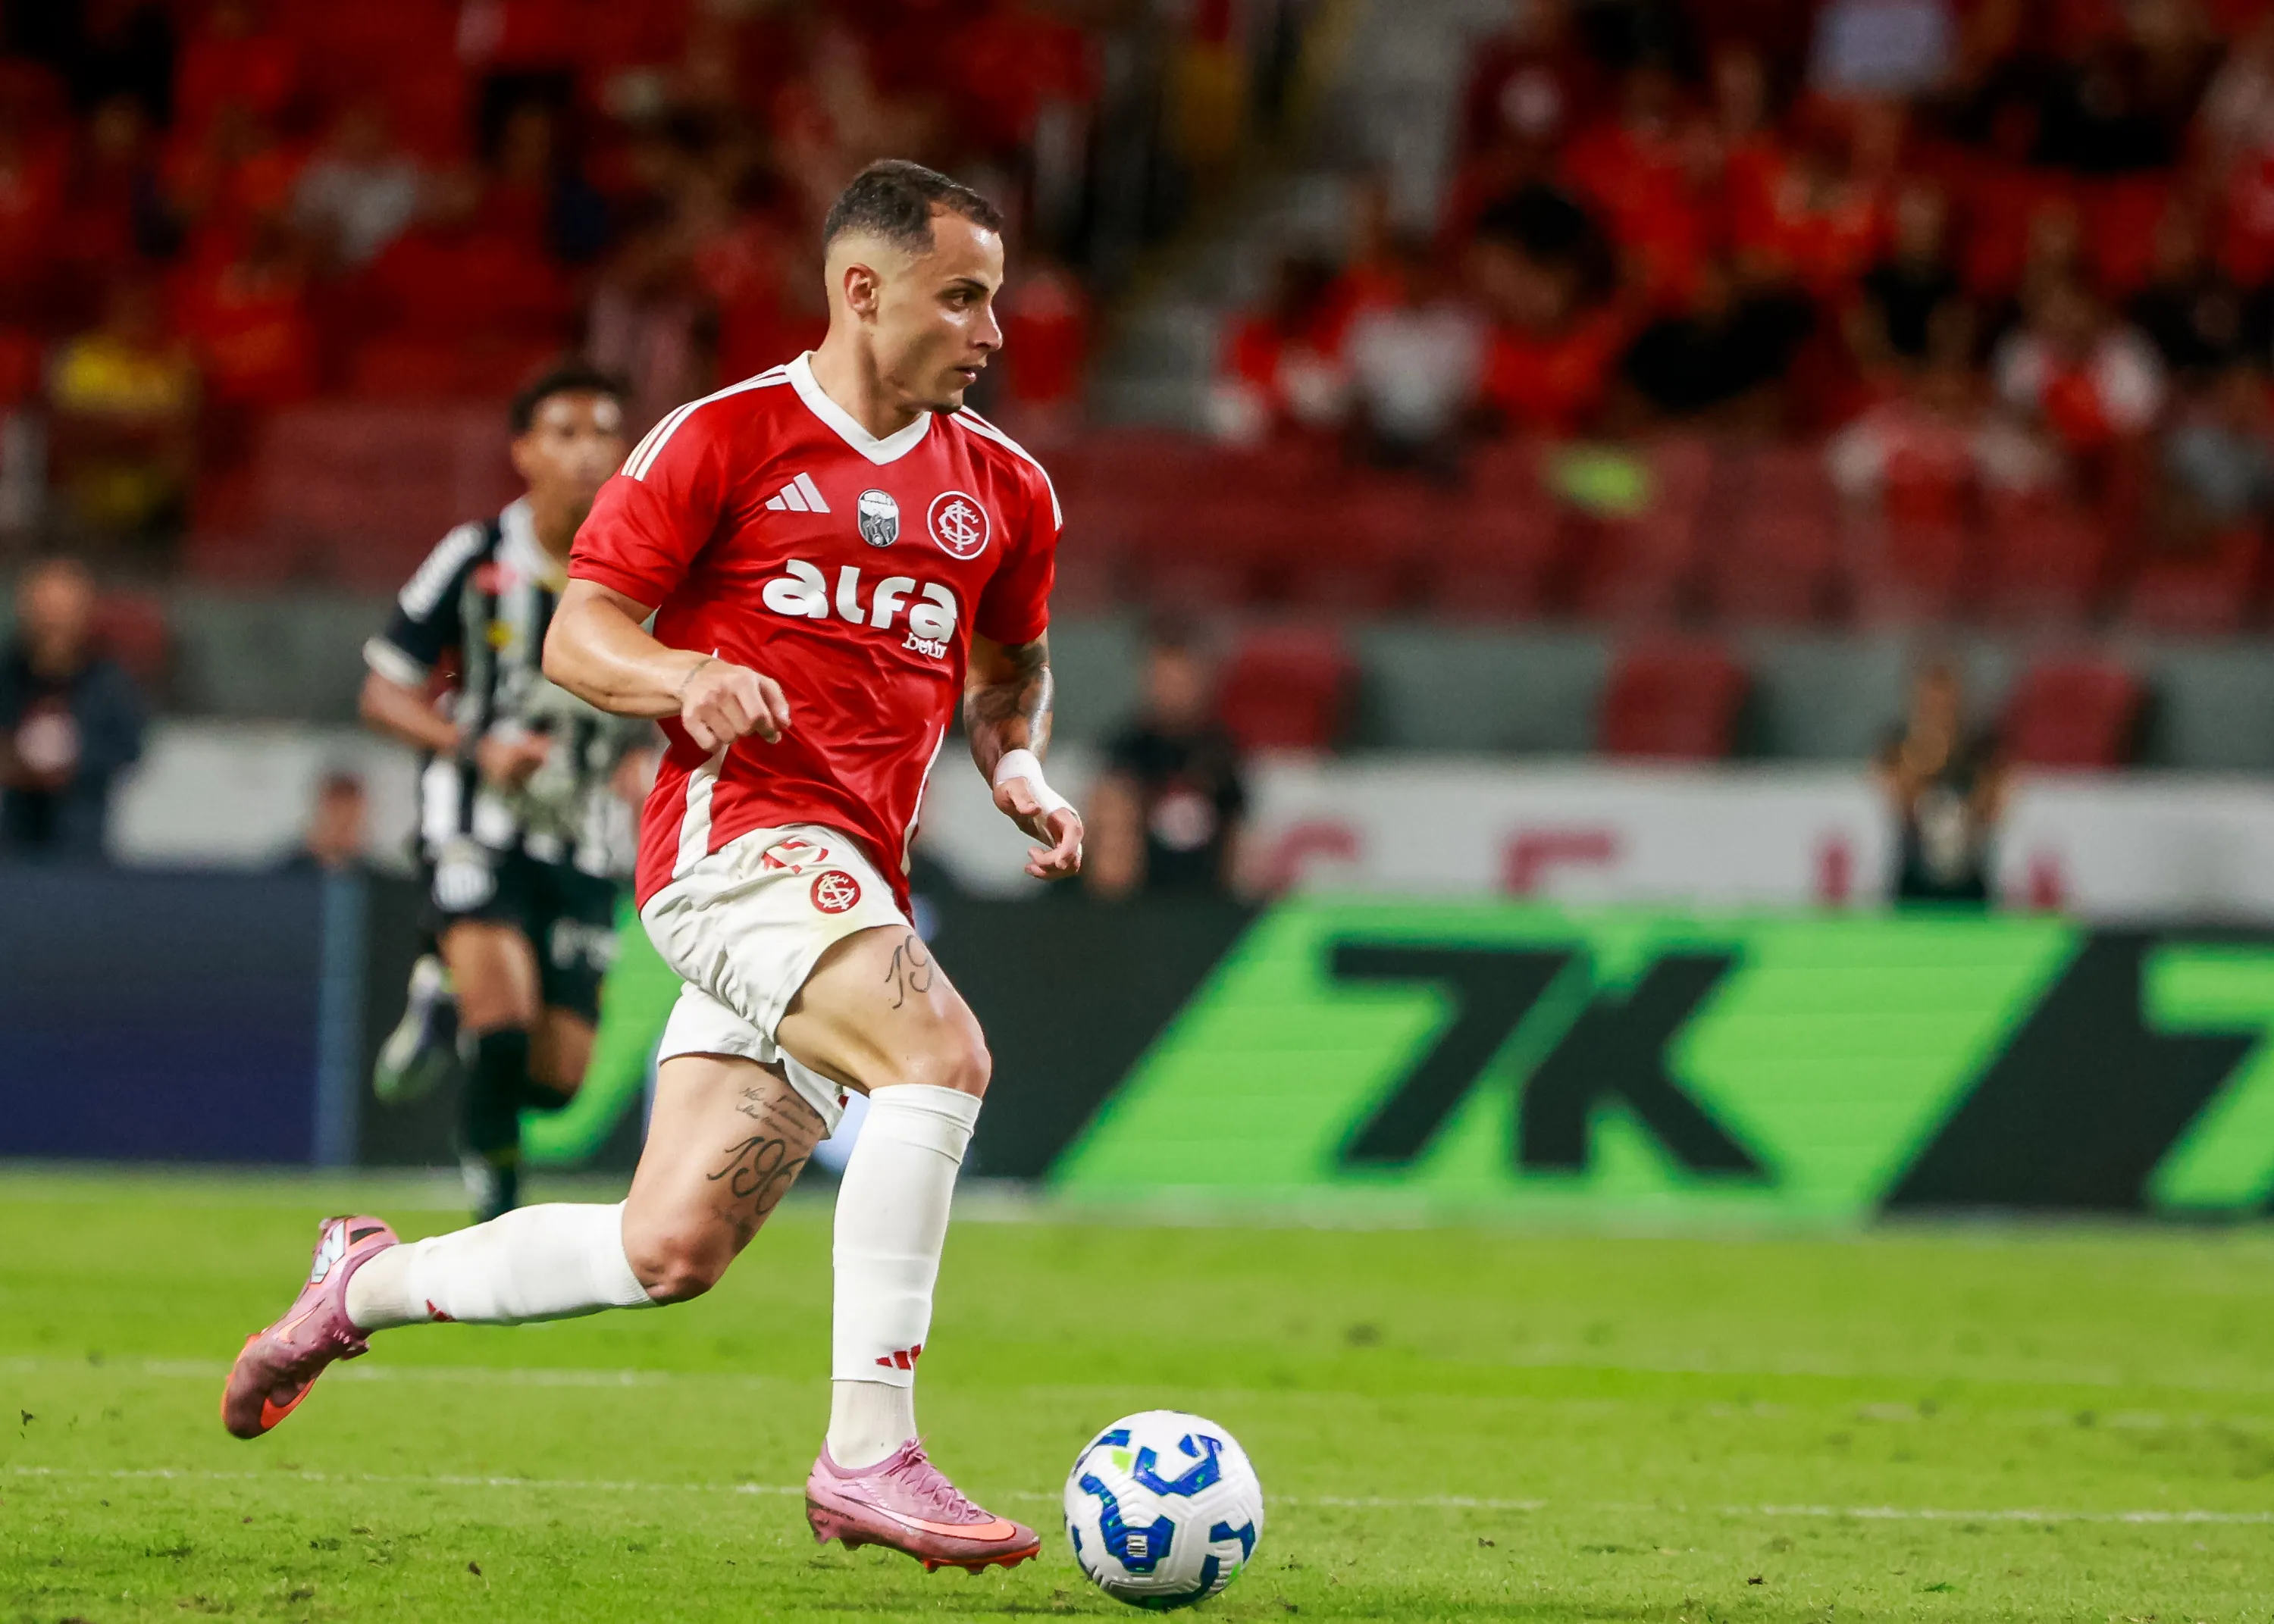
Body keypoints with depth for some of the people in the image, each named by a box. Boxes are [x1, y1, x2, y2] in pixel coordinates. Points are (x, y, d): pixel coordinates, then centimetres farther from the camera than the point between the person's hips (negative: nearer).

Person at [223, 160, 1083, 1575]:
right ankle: (869, 1456, -28)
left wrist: (1020, 768, 11)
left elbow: (1011, 662, 32)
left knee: (670, 1254, 2)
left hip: (857, 884, 6)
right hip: (739, 827, -6)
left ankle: (368, 1287, 26)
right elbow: (578, 632, 0)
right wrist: (687, 678, -21)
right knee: (940, 1053, -31)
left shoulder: (1004, 490, 15)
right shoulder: (724, 440, -1)